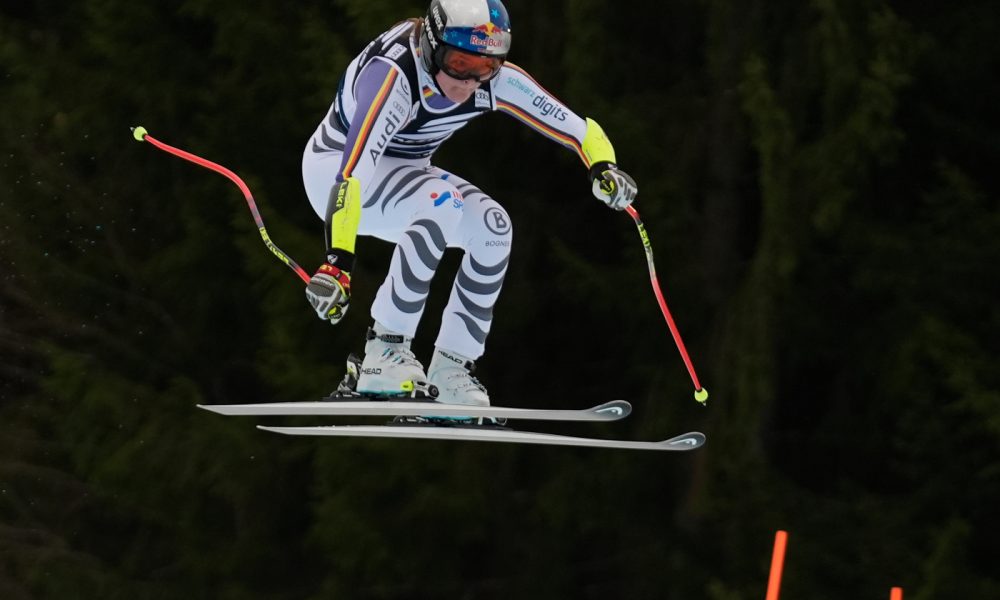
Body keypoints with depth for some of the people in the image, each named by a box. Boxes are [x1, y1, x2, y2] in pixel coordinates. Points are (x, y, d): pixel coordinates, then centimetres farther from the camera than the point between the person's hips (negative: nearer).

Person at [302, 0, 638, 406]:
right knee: (442, 202, -32)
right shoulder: (392, 73, -37)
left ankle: (450, 371, -7)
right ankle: (384, 352, -26)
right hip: (335, 170, -7)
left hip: (405, 172, 7)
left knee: (492, 225, -17)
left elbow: (577, 128, -12)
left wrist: (604, 167, -34)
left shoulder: (495, 81, -18)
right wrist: (337, 261, -56)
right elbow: (353, 170, -46)